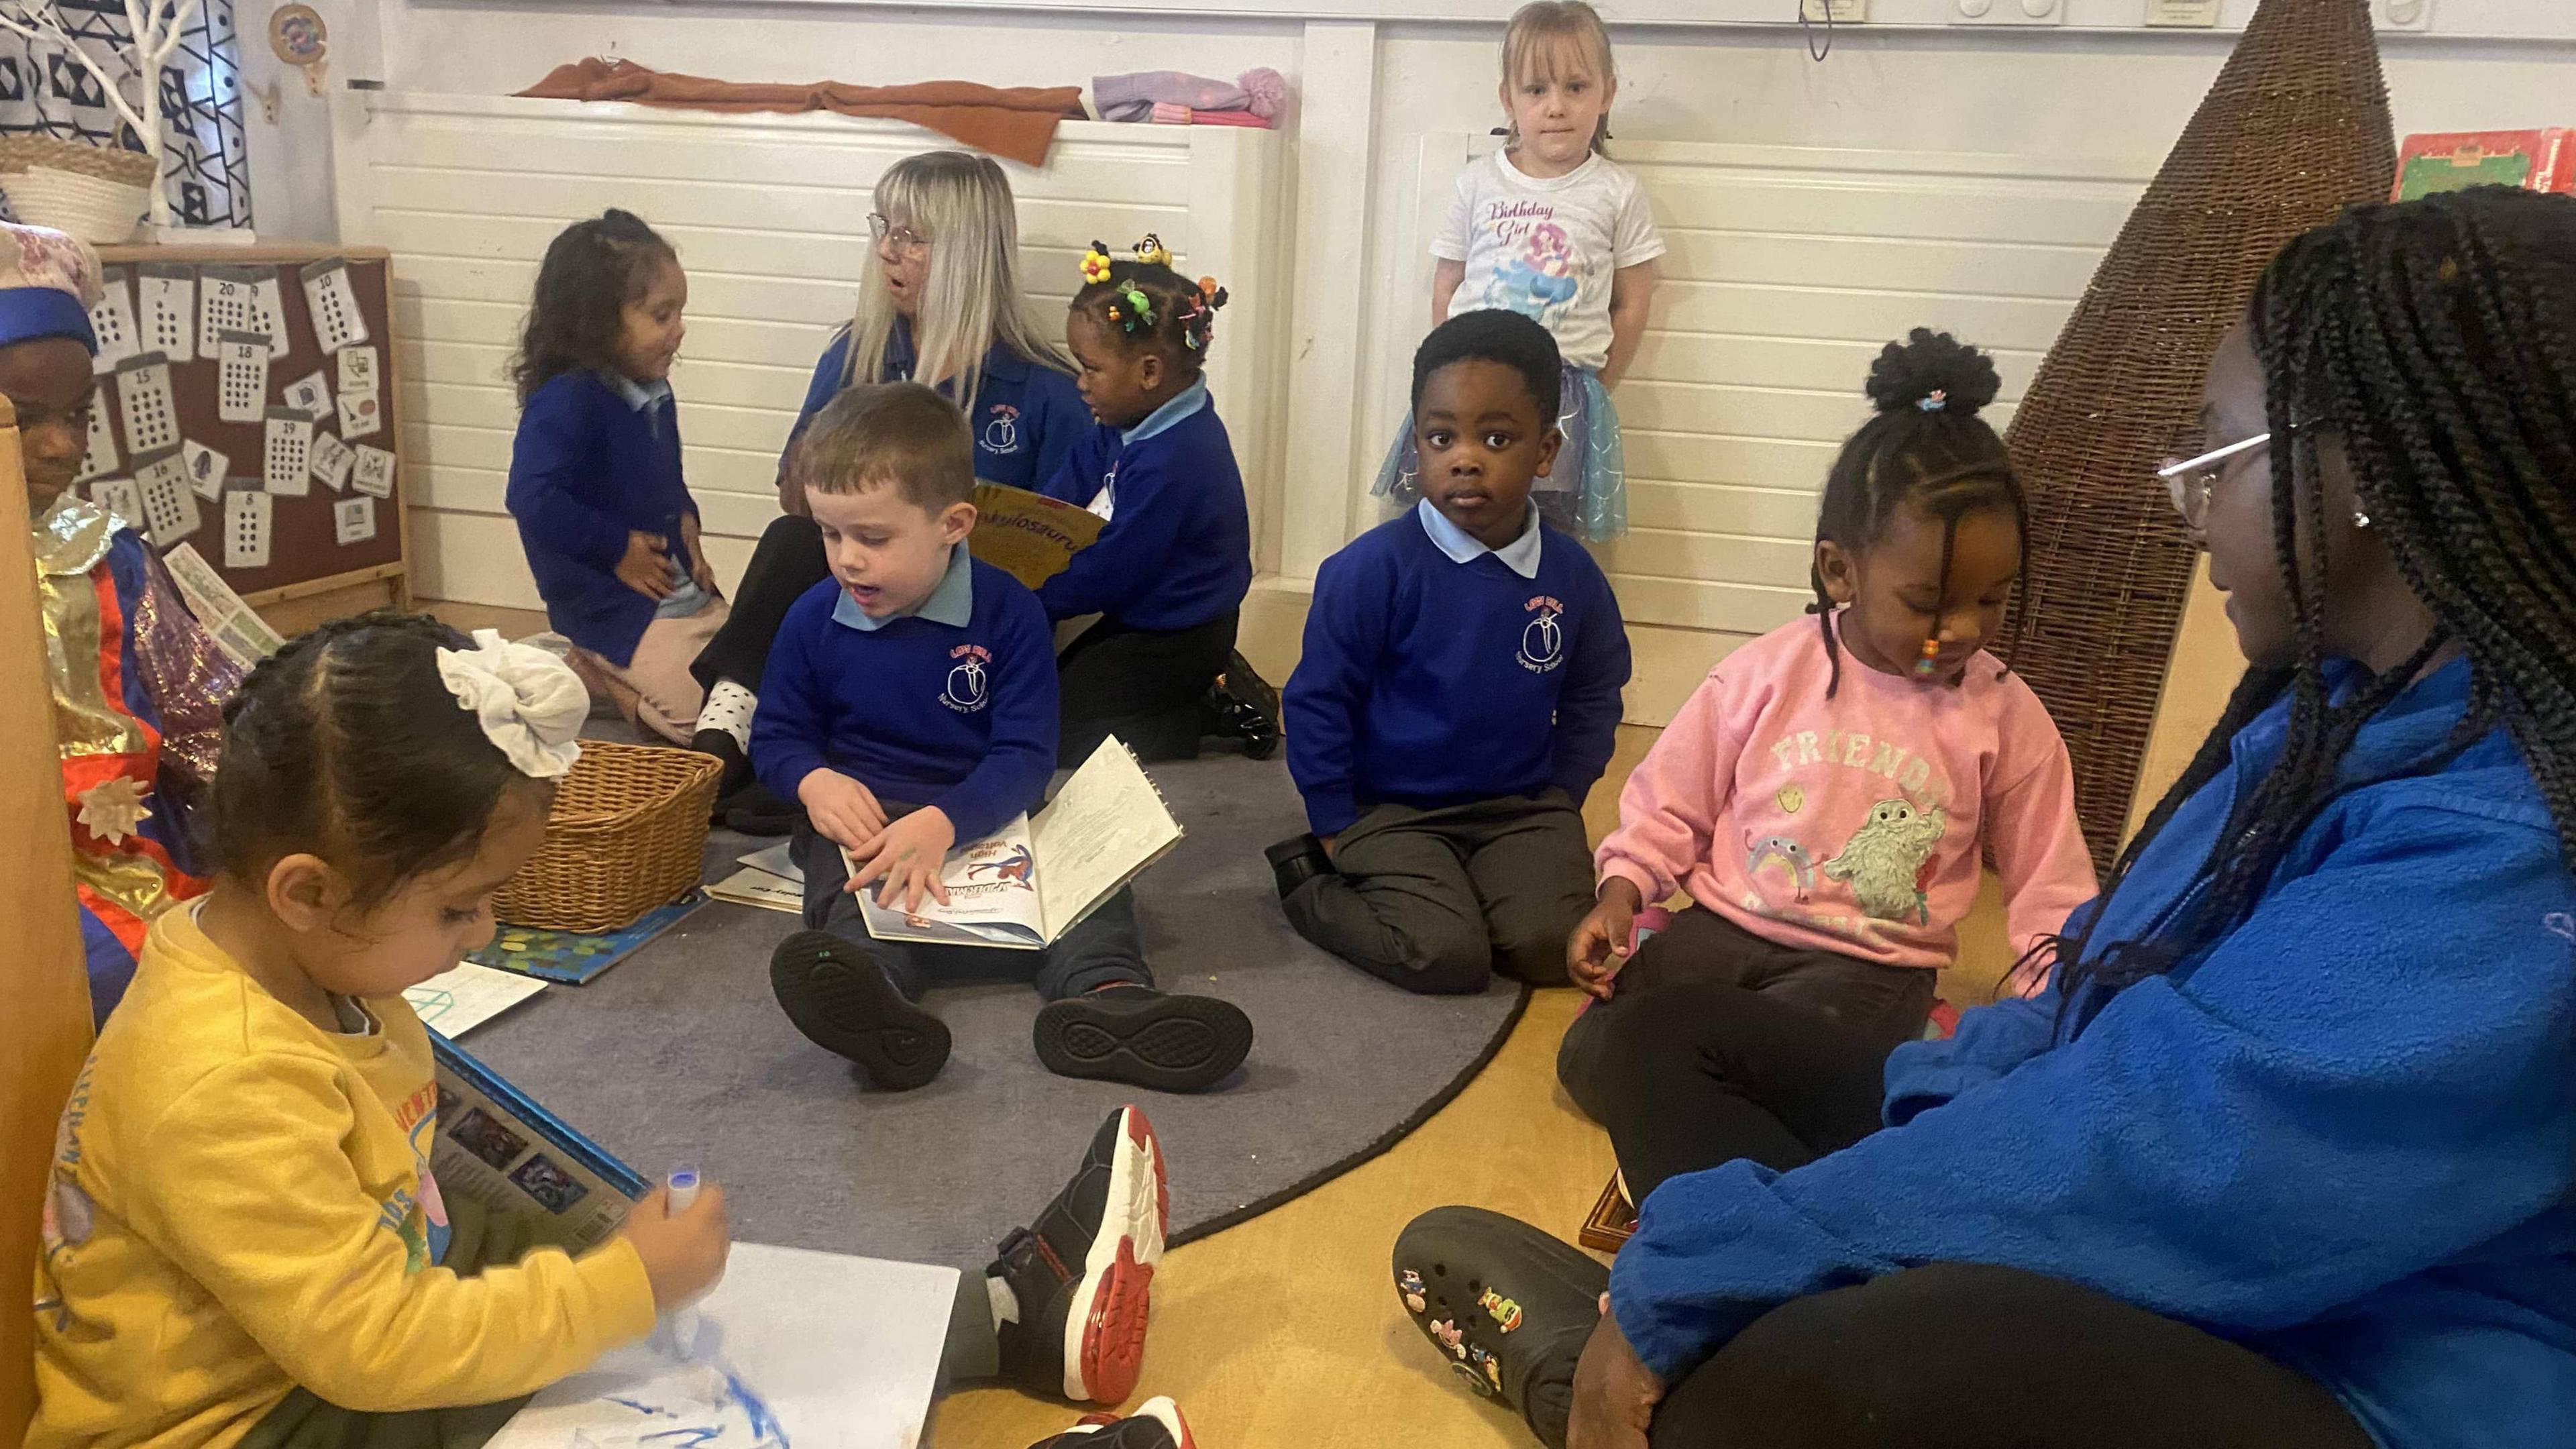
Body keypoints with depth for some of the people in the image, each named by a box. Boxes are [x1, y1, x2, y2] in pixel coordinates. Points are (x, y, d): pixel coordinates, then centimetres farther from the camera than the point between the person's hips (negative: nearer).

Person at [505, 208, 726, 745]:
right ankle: (590, 670, 7)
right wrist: (617, 551, -21)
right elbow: (532, 499, -30)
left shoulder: (655, 392, 5)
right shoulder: (566, 402, -21)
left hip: (678, 585, 9)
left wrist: (686, 524, 3)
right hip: (613, 601, -9)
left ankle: (598, 667, 20)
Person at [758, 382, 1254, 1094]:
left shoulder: (1007, 611, -5)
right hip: (863, 817, -1)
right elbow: (777, 735, 11)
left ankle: (1106, 993, -50)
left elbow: (1025, 754, -10)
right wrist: (815, 781, -15)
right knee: (850, 897, -33)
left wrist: (944, 821, -28)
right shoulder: (815, 618, 2)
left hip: (982, 814, 1)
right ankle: (874, 1005, -65)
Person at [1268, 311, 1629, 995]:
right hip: (1393, 809, -3)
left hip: (1523, 807, 4)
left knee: (1549, 947, -19)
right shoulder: (1372, 568, -14)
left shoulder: (1573, 576, -1)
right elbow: (1317, 701, -7)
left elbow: (1593, 697, 13)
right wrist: (1337, 829, -5)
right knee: (1446, 958, -21)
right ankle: (1308, 881, 6)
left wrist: (1560, 799, 4)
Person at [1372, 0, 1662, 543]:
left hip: (1564, 394, -1)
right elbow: (1446, 291, 11)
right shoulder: (1478, 182, 5)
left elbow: (1631, 306, 6)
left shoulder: (1617, 192, 2)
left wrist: (1589, 391, 6)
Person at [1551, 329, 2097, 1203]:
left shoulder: (2007, 718, -2)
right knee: (1594, 1054, -22)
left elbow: (2052, 897, 4)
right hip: (1723, 928, 3)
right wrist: (1621, 896, -9)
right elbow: (1667, 808, 6)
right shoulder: (1765, 674, -4)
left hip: (1868, 969, -2)